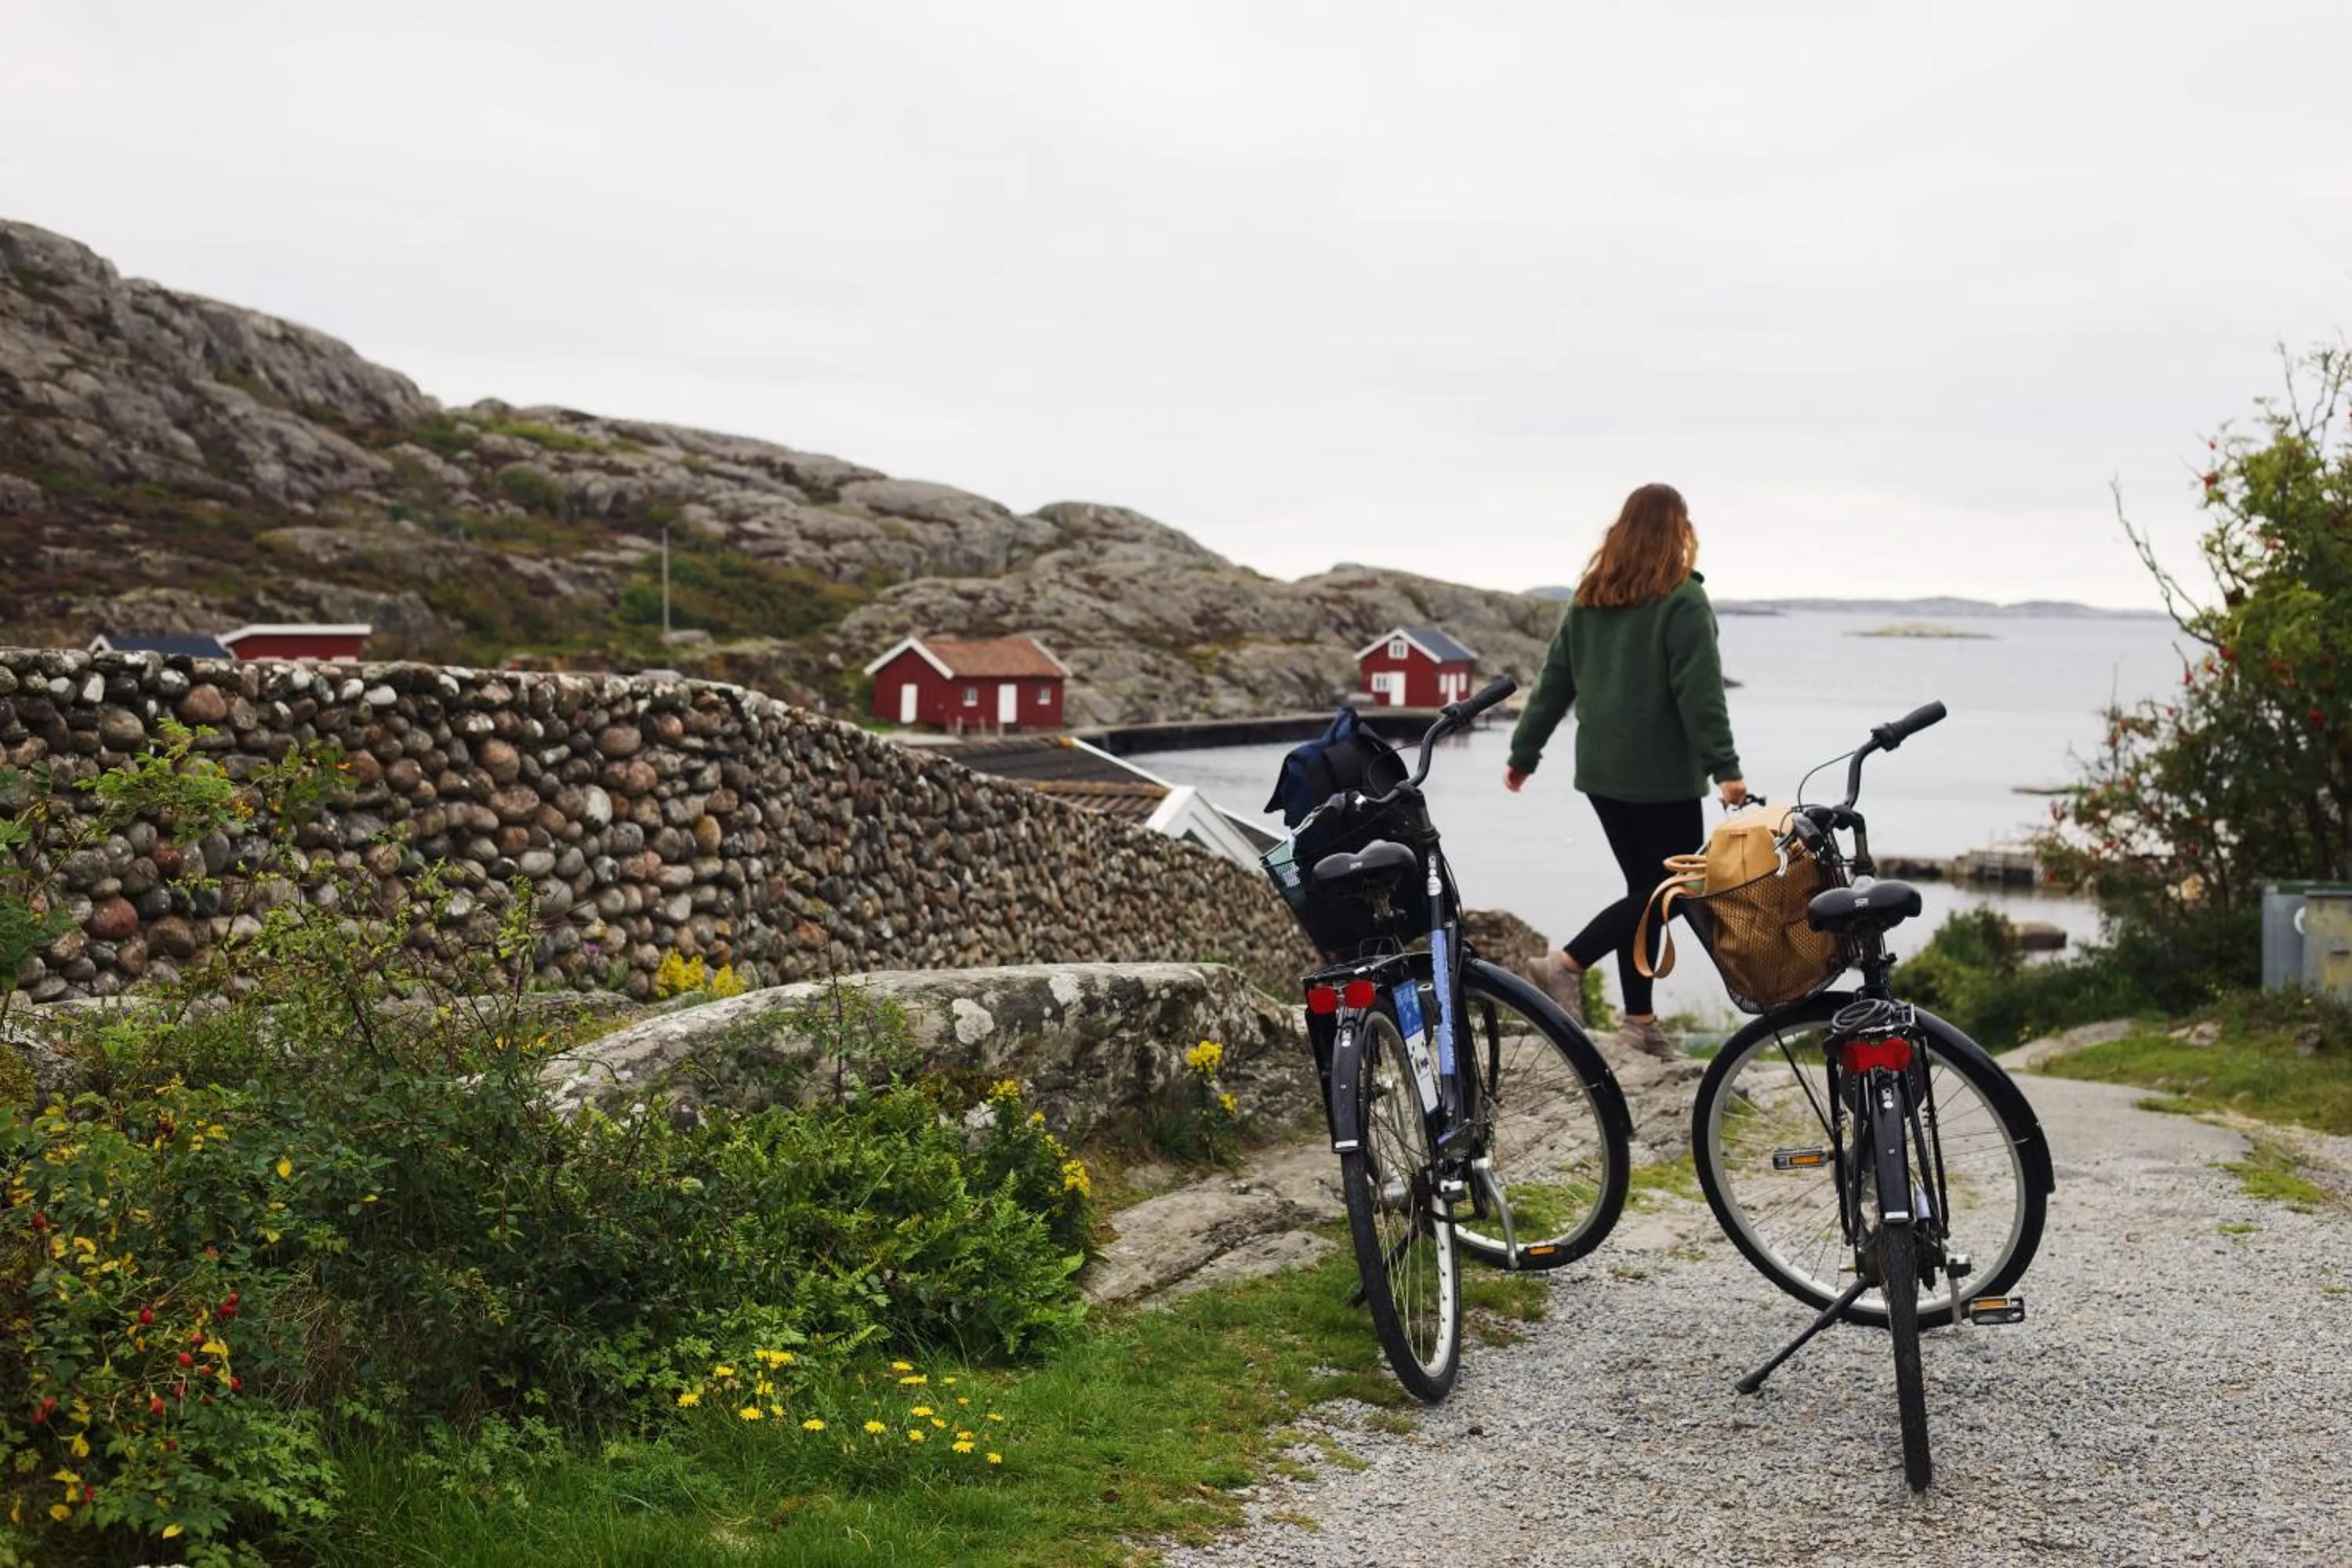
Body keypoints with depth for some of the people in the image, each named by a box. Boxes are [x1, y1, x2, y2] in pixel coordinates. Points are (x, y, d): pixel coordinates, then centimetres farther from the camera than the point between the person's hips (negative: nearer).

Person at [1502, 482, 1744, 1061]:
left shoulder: (1588, 601, 9)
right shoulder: (1682, 602, -10)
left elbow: (1553, 683, 12)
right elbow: (1700, 693, -16)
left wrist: (1524, 753, 18)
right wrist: (1724, 767, -18)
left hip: (1602, 772, 7)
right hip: (1663, 775, -7)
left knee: (1644, 886, 13)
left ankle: (1641, 1020, 13)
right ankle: (1566, 963, -10)